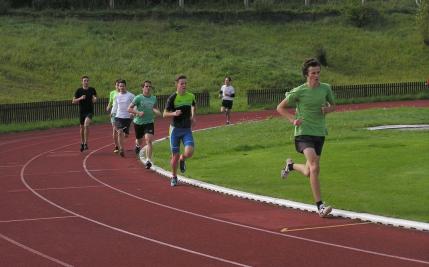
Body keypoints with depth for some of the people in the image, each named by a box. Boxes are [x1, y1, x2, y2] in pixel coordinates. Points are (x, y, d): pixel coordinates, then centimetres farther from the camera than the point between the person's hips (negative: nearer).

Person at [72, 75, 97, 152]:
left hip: (90, 111, -2)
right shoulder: (79, 90, -1)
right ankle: (82, 143, 31)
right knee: (82, 127, 11)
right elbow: (73, 101, 0)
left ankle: (86, 143, -19)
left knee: (86, 125, -24)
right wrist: (80, 98, -18)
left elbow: (95, 99, 10)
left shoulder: (92, 90, 0)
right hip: (81, 111, 2)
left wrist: (95, 99, -14)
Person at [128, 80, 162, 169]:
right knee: (139, 141, 15)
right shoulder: (138, 98, -10)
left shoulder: (154, 98, 4)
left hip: (149, 122, 1)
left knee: (149, 140, -19)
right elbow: (129, 109, -9)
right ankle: (137, 146, 54)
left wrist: (157, 112, 1)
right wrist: (138, 112, -23)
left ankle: (148, 160, -22)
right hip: (138, 122, -1)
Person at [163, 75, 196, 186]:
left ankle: (182, 160, 18)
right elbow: (165, 114, -9)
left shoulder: (191, 96, 2)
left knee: (189, 152, -18)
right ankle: (174, 177, 23)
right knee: (175, 155, 2)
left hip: (187, 129, 2)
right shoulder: (172, 98, -10)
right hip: (175, 129, -2)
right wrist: (174, 113, -27)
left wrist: (193, 116, 11)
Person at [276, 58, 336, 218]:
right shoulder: (299, 91, -7)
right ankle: (320, 206, -20)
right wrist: (293, 120, -12)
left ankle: (291, 165, 45)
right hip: (303, 133, -5)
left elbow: (333, 105, 21)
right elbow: (280, 107, 4)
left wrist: (328, 109, -3)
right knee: (314, 167, -23)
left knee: (309, 172, 11)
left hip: (319, 133, 5)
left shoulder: (326, 88, 4)